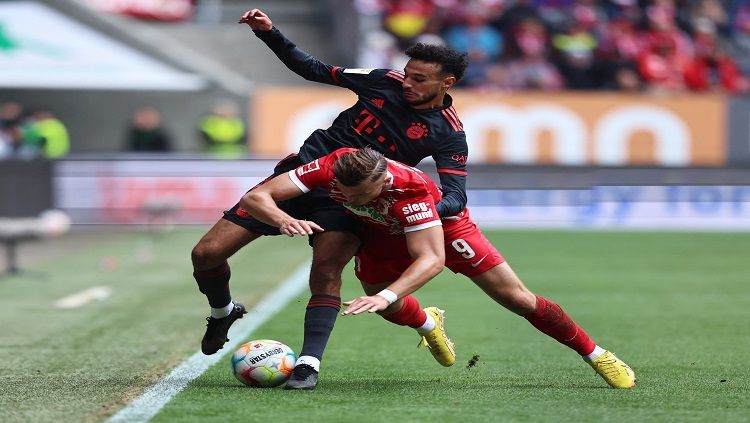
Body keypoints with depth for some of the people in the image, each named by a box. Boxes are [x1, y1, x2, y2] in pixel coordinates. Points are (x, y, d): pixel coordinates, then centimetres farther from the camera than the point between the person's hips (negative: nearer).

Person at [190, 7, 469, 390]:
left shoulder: (448, 134, -7)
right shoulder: (385, 82, 1)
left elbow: (456, 196, -14)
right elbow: (316, 71, 12)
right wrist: (269, 33, 2)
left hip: (347, 202, -3)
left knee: (326, 271, -34)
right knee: (206, 254, -3)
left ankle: (308, 365, -31)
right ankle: (222, 312, 28)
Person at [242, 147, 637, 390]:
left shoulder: (410, 188, -45)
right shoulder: (329, 169, -36)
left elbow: (432, 259, -47)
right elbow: (254, 197, -37)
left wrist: (387, 295, -61)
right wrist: (284, 221, -59)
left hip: (442, 225, -4)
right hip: (381, 235, 4)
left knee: (518, 299, -5)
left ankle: (596, 355, 10)